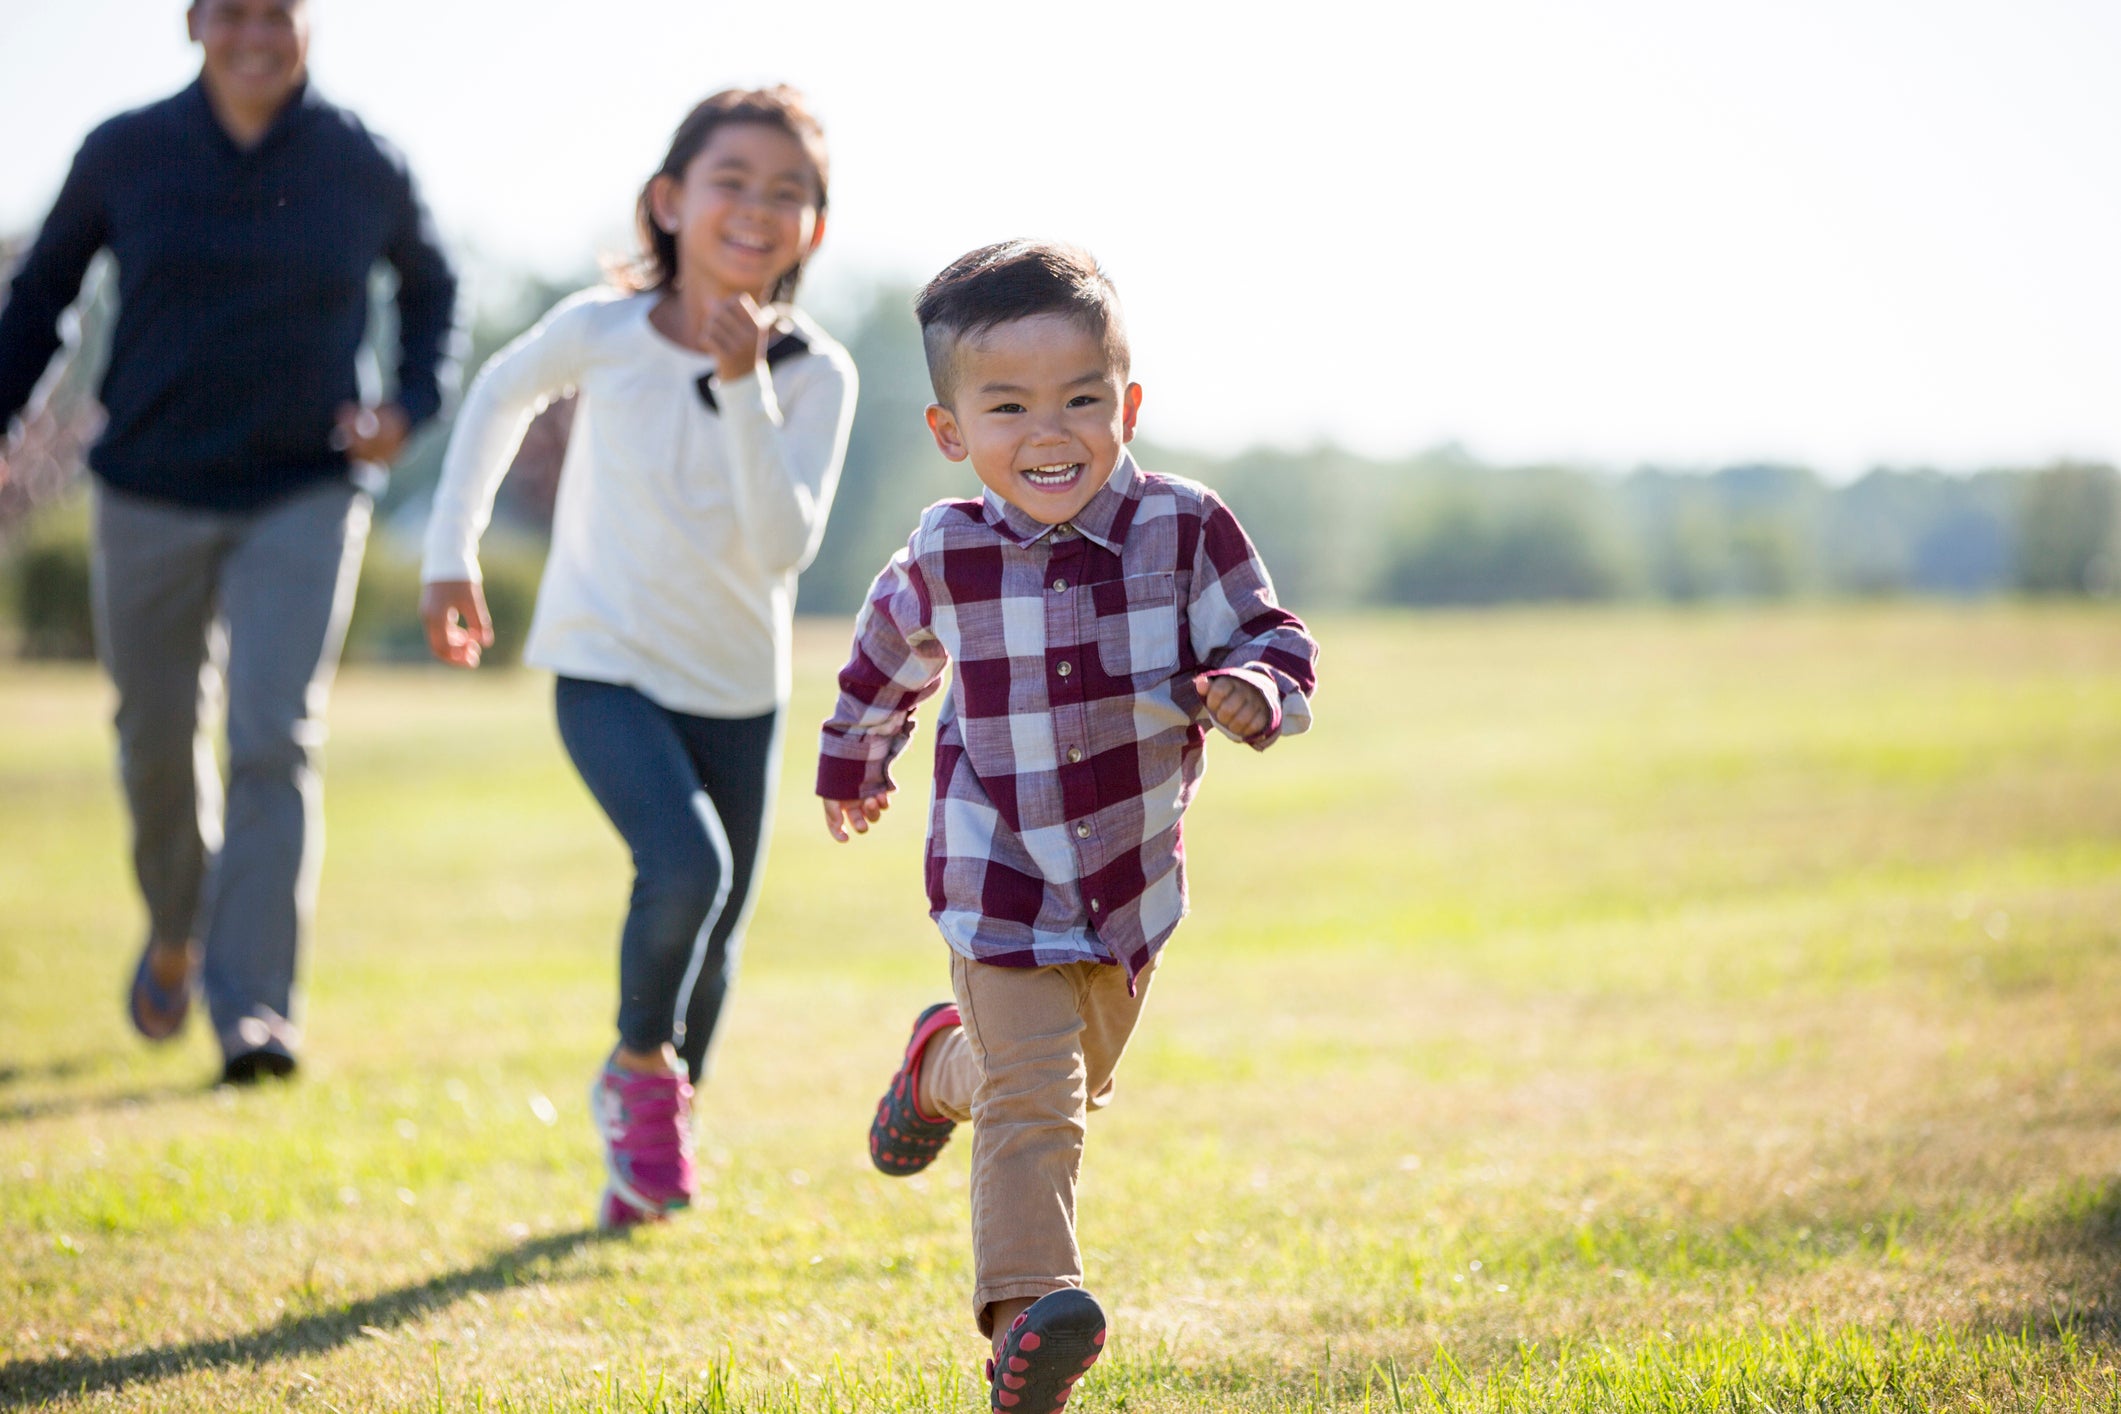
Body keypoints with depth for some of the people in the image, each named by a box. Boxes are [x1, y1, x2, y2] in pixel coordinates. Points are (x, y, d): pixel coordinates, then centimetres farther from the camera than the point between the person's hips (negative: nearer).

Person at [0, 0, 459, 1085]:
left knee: (274, 739, -14)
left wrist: (411, 404, -1)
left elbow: (429, 285, 15)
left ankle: (253, 1007, -14)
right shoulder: (125, 154, -3)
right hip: (151, 494, 1)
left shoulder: (361, 167, -3)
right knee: (157, 741, 11)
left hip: (305, 497, -1)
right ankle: (176, 932, 41)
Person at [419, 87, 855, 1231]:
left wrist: (745, 390, -31)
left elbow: (783, 546, -23)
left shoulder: (814, 375, -12)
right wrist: (451, 554, 10)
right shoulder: (602, 331, -14)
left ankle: (652, 1137, 35)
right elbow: (501, 395, 8)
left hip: (738, 691, 3)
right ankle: (639, 1068, 1)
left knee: (714, 933, 10)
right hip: (608, 671, -3)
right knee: (686, 866, -26)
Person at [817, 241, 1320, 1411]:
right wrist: (853, 757, 28)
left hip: (1135, 876, 3)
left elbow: (1277, 648, -7)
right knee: (1033, 1104, -16)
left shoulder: (1184, 531, -14)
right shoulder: (944, 556, -10)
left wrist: (1249, 691, -31)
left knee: (1074, 1082, 24)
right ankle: (1028, 1308, -15)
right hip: (1001, 878, -3)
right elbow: (890, 652, 12)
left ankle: (945, 1067, 52)